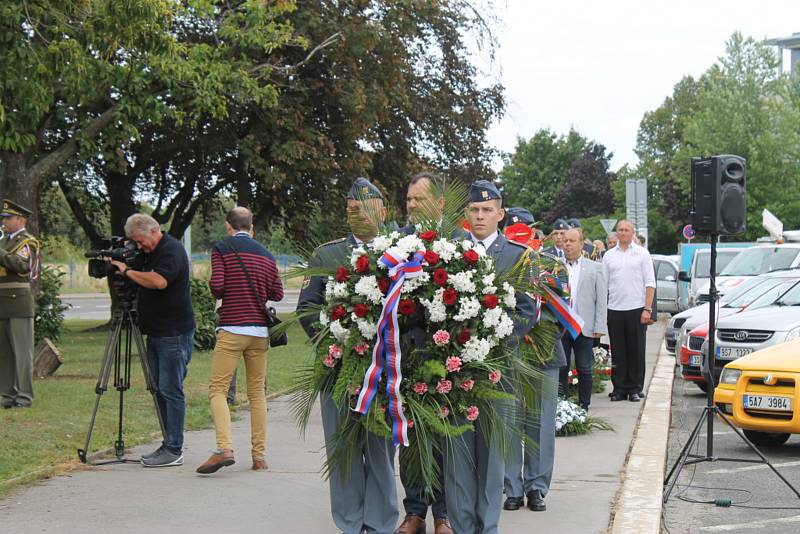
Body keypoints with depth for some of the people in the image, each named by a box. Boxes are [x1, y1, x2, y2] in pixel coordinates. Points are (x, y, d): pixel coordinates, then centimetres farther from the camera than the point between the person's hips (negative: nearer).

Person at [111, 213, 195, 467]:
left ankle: (174, 450, -7)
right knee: (161, 391, 10)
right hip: (156, 332, 10)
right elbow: (143, 285, 24)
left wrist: (127, 271, -17)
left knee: (171, 391, -9)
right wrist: (123, 270, 7)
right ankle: (169, 444, 15)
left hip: (174, 334, -10)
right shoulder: (150, 253, 17)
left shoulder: (172, 250, -12)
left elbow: (159, 281, -28)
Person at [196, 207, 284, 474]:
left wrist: (225, 295, 11)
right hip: (261, 330, 5)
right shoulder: (266, 254, 13)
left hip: (232, 329, -4)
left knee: (218, 389, -4)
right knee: (257, 392, 10)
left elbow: (216, 286, -10)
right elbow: (277, 294, 14)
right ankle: (259, 455, 8)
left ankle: (224, 448, -22)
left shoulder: (222, 249, -1)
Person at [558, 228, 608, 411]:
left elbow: (601, 300, 2)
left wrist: (599, 327, -5)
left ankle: (583, 407, 13)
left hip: (584, 327, -1)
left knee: (584, 369, 5)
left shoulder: (595, 268, 6)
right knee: (560, 368, 4)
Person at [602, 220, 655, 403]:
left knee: (636, 351, 1)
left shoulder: (642, 253, 5)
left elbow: (650, 283, 2)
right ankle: (619, 388, 10)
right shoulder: (609, 255, 11)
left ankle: (635, 389, 7)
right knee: (618, 351, 3)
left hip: (636, 309, -2)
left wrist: (647, 309, -8)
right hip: (614, 309, 2)